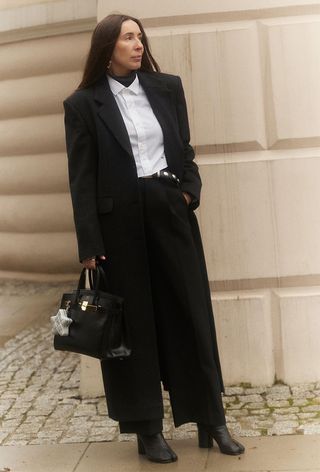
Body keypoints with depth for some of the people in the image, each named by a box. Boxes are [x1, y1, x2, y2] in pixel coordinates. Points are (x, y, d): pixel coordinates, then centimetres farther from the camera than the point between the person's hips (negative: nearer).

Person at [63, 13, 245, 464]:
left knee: (192, 315, 6)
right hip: (120, 220, -3)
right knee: (134, 324, 4)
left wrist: (189, 190, -3)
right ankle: (148, 430, 16)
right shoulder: (83, 103, -1)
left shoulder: (167, 87, 10)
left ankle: (212, 420, 19)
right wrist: (89, 245, -10)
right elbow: (81, 178, -5)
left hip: (171, 213, 3)